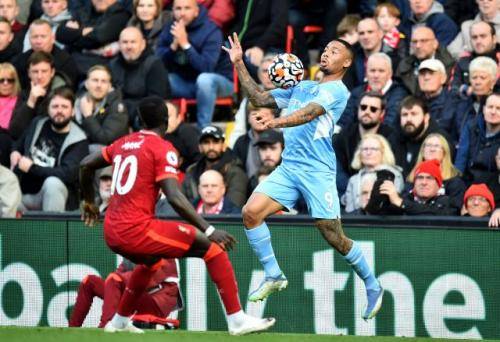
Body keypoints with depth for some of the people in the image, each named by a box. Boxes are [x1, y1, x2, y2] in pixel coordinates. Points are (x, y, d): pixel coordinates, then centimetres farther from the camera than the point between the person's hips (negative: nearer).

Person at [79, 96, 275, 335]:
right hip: (138, 231, -8)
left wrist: (89, 203, 40)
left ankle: (119, 322, 45)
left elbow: (86, 165, 24)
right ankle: (237, 320, -11)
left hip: (111, 234, 8)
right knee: (212, 246, -3)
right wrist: (208, 230, -17)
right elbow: (175, 198, -18)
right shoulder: (162, 148, -7)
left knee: (151, 260, 39)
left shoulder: (124, 143, 14)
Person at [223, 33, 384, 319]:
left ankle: (373, 286, 13)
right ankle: (274, 276, 1)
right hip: (288, 167, 7)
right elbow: (260, 98, 24)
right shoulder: (302, 87, 22)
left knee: (334, 236, -7)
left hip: (317, 170, -7)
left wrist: (279, 122, -39)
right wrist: (239, 64, 17)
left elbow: (308, 113, -22)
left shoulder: (337, 90, -3)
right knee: (251, 212, -12)